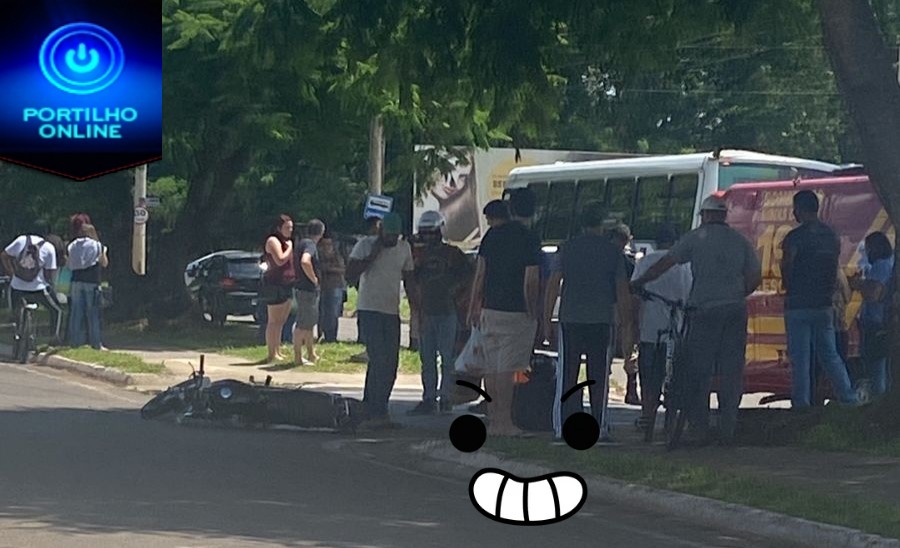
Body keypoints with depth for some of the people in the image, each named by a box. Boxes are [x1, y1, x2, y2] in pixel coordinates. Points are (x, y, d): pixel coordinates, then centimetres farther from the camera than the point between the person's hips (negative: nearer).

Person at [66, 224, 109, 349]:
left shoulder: (73, 246, 7)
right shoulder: (97, 246, -1)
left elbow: (69, 265, 7)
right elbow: (104, 263, 9)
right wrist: (104, 252, 24)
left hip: (76, 281, 3)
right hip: (92, 282, -3)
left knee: (76, 312, 6)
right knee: (93, 314, 1)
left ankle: (75, 342, 6)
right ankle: (96, 344, 2)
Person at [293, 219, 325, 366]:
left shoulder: (301, 243, 14)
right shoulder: (310, 244, -16)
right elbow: (305, 261, -35)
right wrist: (313, 278, -21)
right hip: (307, 289, -10)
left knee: (310, 323, 18)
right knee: (303, 324, -5)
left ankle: (311, 355, 26)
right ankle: (298, 358, -2)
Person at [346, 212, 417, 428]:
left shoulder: (404, 248, 12)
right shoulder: (366, 245, -4)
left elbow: (408, 279, 19)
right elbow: (351, 273, -10)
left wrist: (416, 307, 12)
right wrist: (373, 254, -15)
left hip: (392, 313, 6)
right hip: (370, 310, -6)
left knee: (390, 365, 3)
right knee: (379, 361, -15)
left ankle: (371, 411, 10)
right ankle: (377, 412, -17)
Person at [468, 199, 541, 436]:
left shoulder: (490, 236, 4)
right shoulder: (528, 239, -4)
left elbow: (480, 274, 4)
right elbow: (531, 281, -8)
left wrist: (474, 308, 9)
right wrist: (532, 312, -1)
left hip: (490, 310, 3)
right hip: (516, 313, -3)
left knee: (491, 369, 8)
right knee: (507, 369, -5)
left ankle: (493, 420, 9)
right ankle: (504, 421, -8)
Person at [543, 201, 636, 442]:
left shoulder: (568, 248, 3)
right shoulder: (613, 251, 1)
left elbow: (553, 285, 0)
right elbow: (622, 291, 1)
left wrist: (546, 320, 4)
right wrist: (627, 325, 7)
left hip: (570, 320, 1)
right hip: (602, 321, -1)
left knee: (567, 376, 5)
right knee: (598, 377, 5)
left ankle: (564, 427, 0)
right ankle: (599, 427, 3)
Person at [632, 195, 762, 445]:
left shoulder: (695, 238, 2)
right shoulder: (740, 241, 11)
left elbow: (664, 264, 0)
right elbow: (755, 277, 9)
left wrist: (638, 283, 10)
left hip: (704, 309, -3)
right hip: (736, 311, 3)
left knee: (698, 371, 2)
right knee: (732, 372, 6)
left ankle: (700, 428, -3)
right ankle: (728, 430, 5)